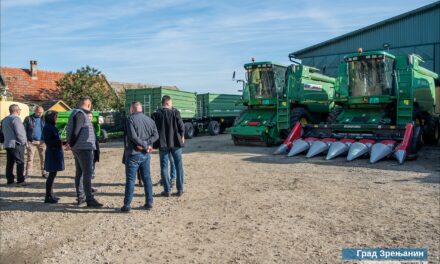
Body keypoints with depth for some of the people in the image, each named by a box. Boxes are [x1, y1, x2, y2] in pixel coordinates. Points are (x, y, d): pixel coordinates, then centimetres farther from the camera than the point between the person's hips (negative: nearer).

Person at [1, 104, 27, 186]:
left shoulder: (4, 120, 14)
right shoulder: (15, 119, -14)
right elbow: (19, 132, -20)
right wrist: (23, 141, -10)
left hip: (7, 144, 9)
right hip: (16, 144, -9)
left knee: (10, 163, 11)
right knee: (20, 162, -3)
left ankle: (10, 180, 15)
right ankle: (20, 180, -3)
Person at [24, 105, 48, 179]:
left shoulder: (44, 119, 9)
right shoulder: (28, 119, 3)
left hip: (41, 141, 1)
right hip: (31, 141, -1)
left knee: (43, 158, 1)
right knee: (29, 158, 1)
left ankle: (44, 172, 8)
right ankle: (28, 173, 7)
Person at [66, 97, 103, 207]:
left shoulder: (78, 113, 15)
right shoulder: (80, 114, -16)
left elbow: (75, 130, 19)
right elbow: (76, 131, -21)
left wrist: (71, 143, 15)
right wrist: (71, 144, -10)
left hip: (78, 148, 11)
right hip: (84, 148, -10)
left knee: (79, 172, 15)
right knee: (87, 173, -9)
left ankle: (80, 197, 24)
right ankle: (90, 199, -8)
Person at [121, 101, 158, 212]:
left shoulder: (131, 119, -10)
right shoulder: (149, 120, 8)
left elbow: (133, 136, -20)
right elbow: (155, 135, 0)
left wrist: (145, 145, -13)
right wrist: (146, 144, -9)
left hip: (133, 154, -5)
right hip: (145, 154, 5)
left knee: (130, 180, 1)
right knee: (147, 178, 12)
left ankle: (127, 205, 5)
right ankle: (149, 203, 16)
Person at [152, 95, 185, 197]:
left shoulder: (156, 114, -1)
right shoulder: (175, 112, -6)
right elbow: (181, 126, -7)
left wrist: (156, 143, 10)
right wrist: (182, 137, 9)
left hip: (163, 144, 1)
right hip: (176, 143, -1)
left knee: (164, 167, 9)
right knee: (178, 166, 10)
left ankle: (167, 190, 10)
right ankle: (180, 189, 12)